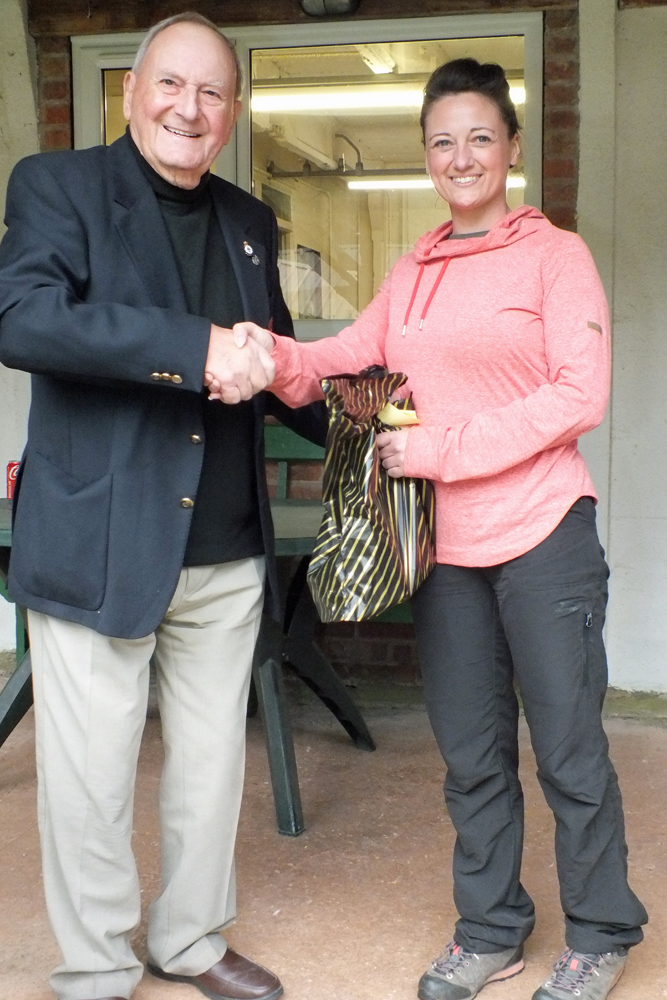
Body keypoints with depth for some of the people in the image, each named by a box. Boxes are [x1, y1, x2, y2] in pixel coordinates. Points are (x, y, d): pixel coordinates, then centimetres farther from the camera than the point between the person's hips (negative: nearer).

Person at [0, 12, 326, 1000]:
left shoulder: (248, 222, 14)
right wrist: (195, 349, -29)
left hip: (228, 555, 6)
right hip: (97, 547, -5)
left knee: (212, 762, 17)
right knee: (91, 779, 6)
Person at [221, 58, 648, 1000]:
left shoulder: (555, 253, -2)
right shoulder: (413, 272, 14)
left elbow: (580, 395, -11)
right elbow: (346, 358, 3)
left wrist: (442, 448, -17)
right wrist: (276, 355, -20)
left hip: (540, 536, -5)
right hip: (443, 542, 5)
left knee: (569, 748, 4)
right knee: (471, 753, 14)